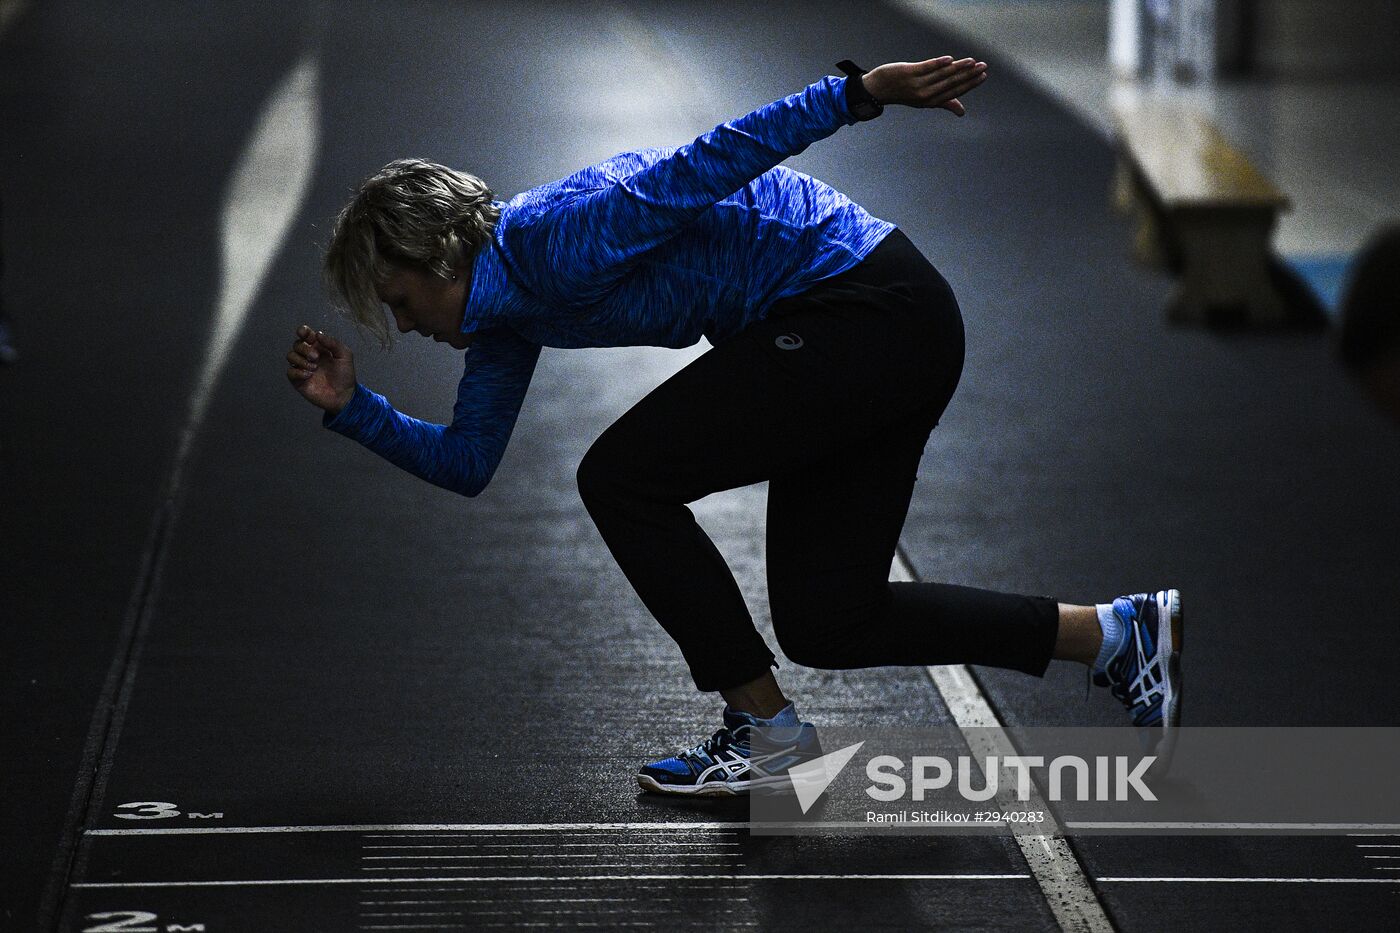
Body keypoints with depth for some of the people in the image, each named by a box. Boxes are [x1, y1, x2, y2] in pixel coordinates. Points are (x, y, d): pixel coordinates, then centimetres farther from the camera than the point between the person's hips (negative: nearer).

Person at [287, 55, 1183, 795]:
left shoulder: (553, 241, -18)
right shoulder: (506, 311, 11)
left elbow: (704, 165, -25)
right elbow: (467, 461, 15)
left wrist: (861, 91, -31)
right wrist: (353, 406, 3)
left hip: (869, 310, -10)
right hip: (871, 331, 10)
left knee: (623, 478, -7)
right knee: (826, 623, 10)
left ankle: (767, 731, 2)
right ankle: (1120, 632, 14)